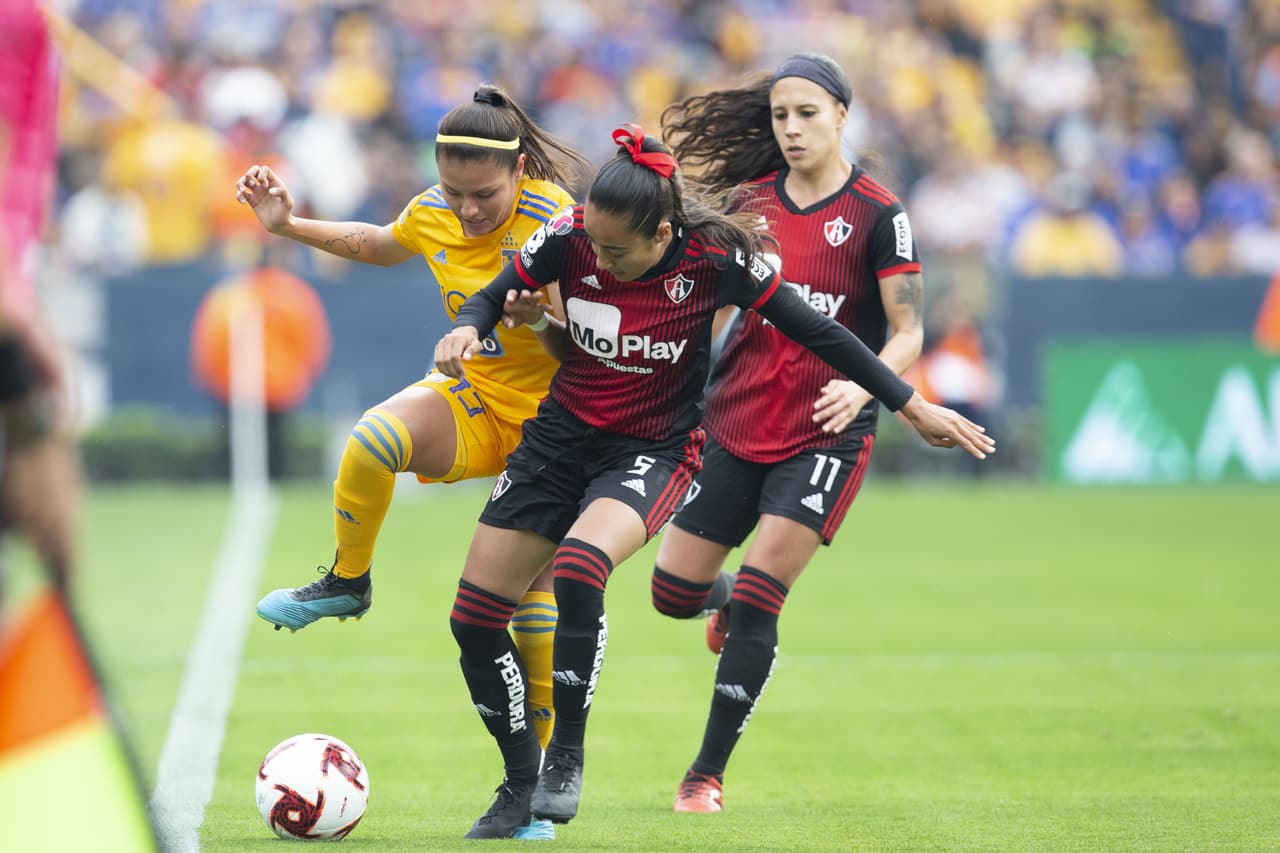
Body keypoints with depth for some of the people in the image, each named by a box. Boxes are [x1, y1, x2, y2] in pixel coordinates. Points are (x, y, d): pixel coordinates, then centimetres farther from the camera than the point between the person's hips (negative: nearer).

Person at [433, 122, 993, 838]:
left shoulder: (715, 258, -20)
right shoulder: (570, 238, -14)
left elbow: (817, 331, -9)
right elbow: (494, 297, 4)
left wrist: (913, 406, -6)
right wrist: (467, 329, -20)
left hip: (655, 451, -4)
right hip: (562, 435, 4)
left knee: (578, 568, -34)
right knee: (474, 617, -3)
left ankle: (568, 757, -17)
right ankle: (521, 780, 17)